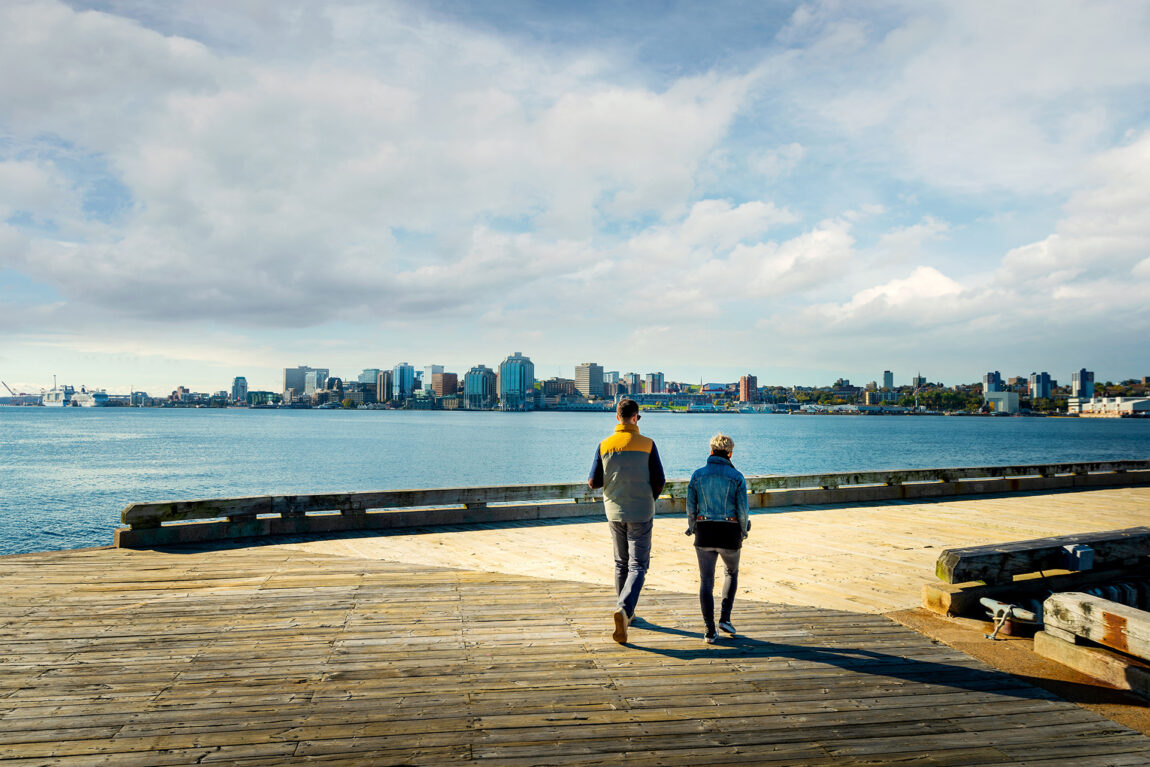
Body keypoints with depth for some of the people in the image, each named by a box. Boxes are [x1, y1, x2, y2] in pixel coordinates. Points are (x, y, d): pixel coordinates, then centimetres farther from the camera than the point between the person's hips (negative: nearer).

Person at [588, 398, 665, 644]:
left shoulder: (604, 445, -4)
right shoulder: (647, 444, -9)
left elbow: (594, 482, -3)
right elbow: (659, 482, -8)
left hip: (614, 512, 3)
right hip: (641, 513, -3)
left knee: (621, 564, 18)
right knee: (637, 566, 0)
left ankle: (625, 613, 27)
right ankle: (624, 608, -21)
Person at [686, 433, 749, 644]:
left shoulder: (698, 474, -1)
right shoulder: (737, 476, -5)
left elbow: (691, 506, 0)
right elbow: (742, 509, -7)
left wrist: (693, 529, 16)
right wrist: (743, 532, 11)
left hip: (704, 533, 1)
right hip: (729, 534, -1)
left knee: (706, 581, 9)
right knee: (731, 573, 25)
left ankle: (710, 632, 4)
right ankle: (725, 618, 13)